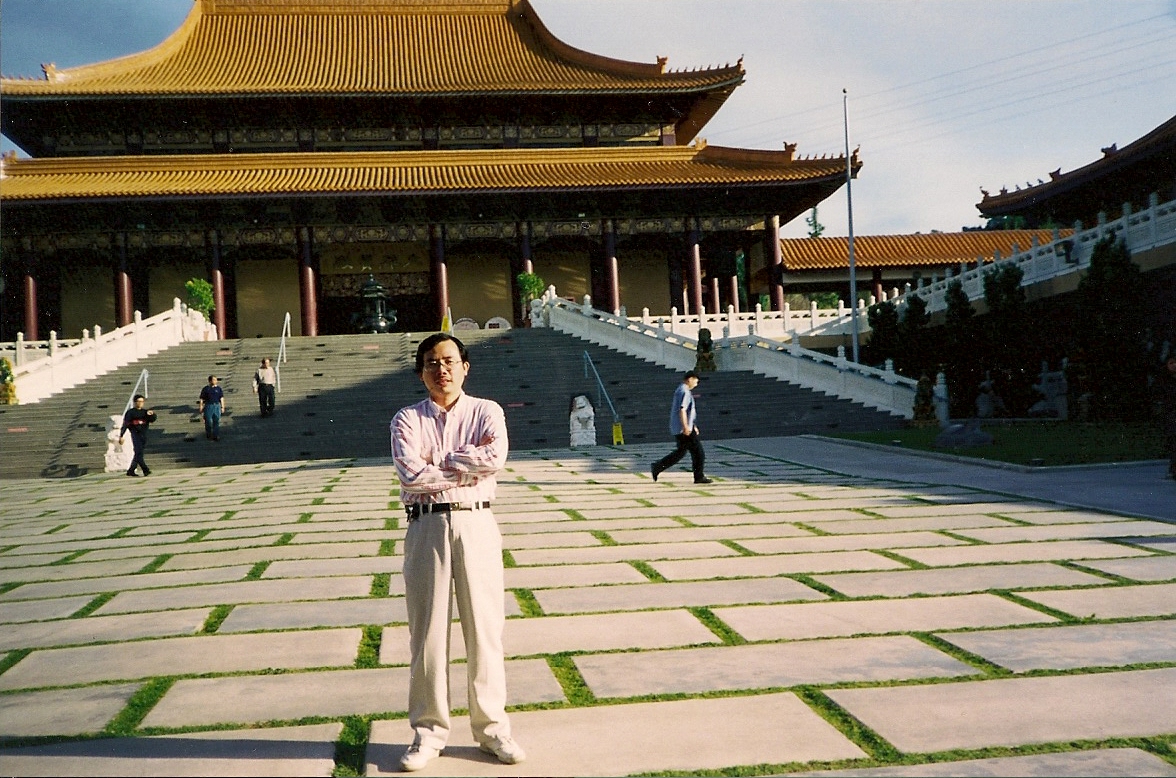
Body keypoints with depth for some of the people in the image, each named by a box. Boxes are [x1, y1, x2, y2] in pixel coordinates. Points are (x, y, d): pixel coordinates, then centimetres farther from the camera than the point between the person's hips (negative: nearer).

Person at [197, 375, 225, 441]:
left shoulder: (219, 389, 7)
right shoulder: (205, 389, 0)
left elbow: (221, 398, 7)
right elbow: (201, 400, 1)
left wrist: (222, 407, 2)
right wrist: (201, 408, -3)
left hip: (217, 406, 2)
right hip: (208, 406, -2)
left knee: (216, 421, -2)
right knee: (208, 421, 1)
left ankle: (216, 436, 0)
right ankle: (208, 435, 19)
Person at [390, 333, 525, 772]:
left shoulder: (486, 411, 7)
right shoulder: (407, 419, 5)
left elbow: (495, 456, -14)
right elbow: (411, 473, -12)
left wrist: (439, 460, -10)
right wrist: (468, 466, -8)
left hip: (476, 523, 0)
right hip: (426, 526, 0)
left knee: (484, 625, 4)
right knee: (427, 629, 5)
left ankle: (491, 727, 16)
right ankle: (429, 731, 16)